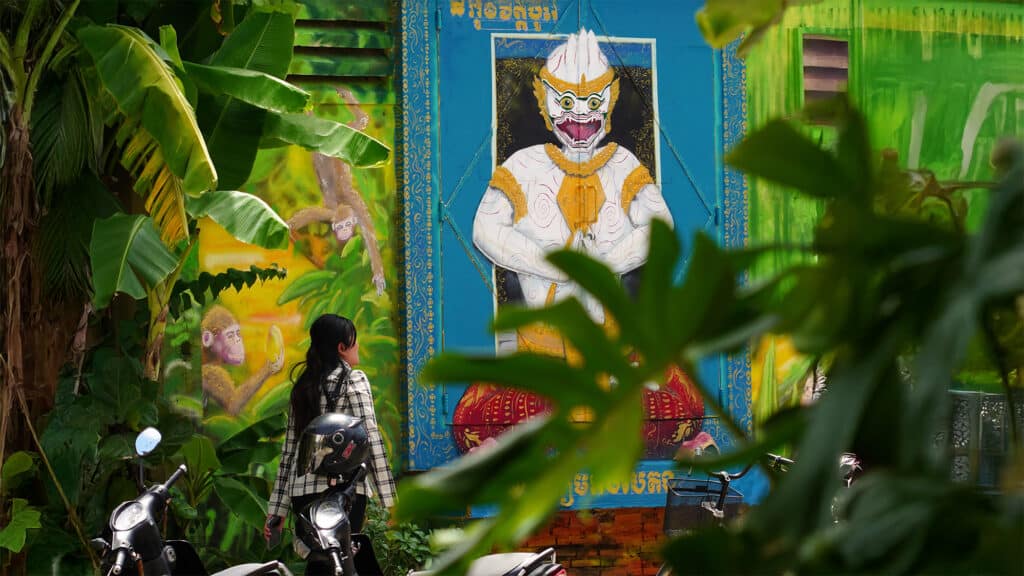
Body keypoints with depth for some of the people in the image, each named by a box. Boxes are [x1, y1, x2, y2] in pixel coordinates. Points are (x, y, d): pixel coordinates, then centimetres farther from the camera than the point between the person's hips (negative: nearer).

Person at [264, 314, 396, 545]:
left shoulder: (303, 386, 17)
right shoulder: (354, 380, -1)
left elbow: (289, 448, 17)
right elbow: (370, 439, -9)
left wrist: (276, 509, 18)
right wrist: (388, 498, -9)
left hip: (301, 491, 6)